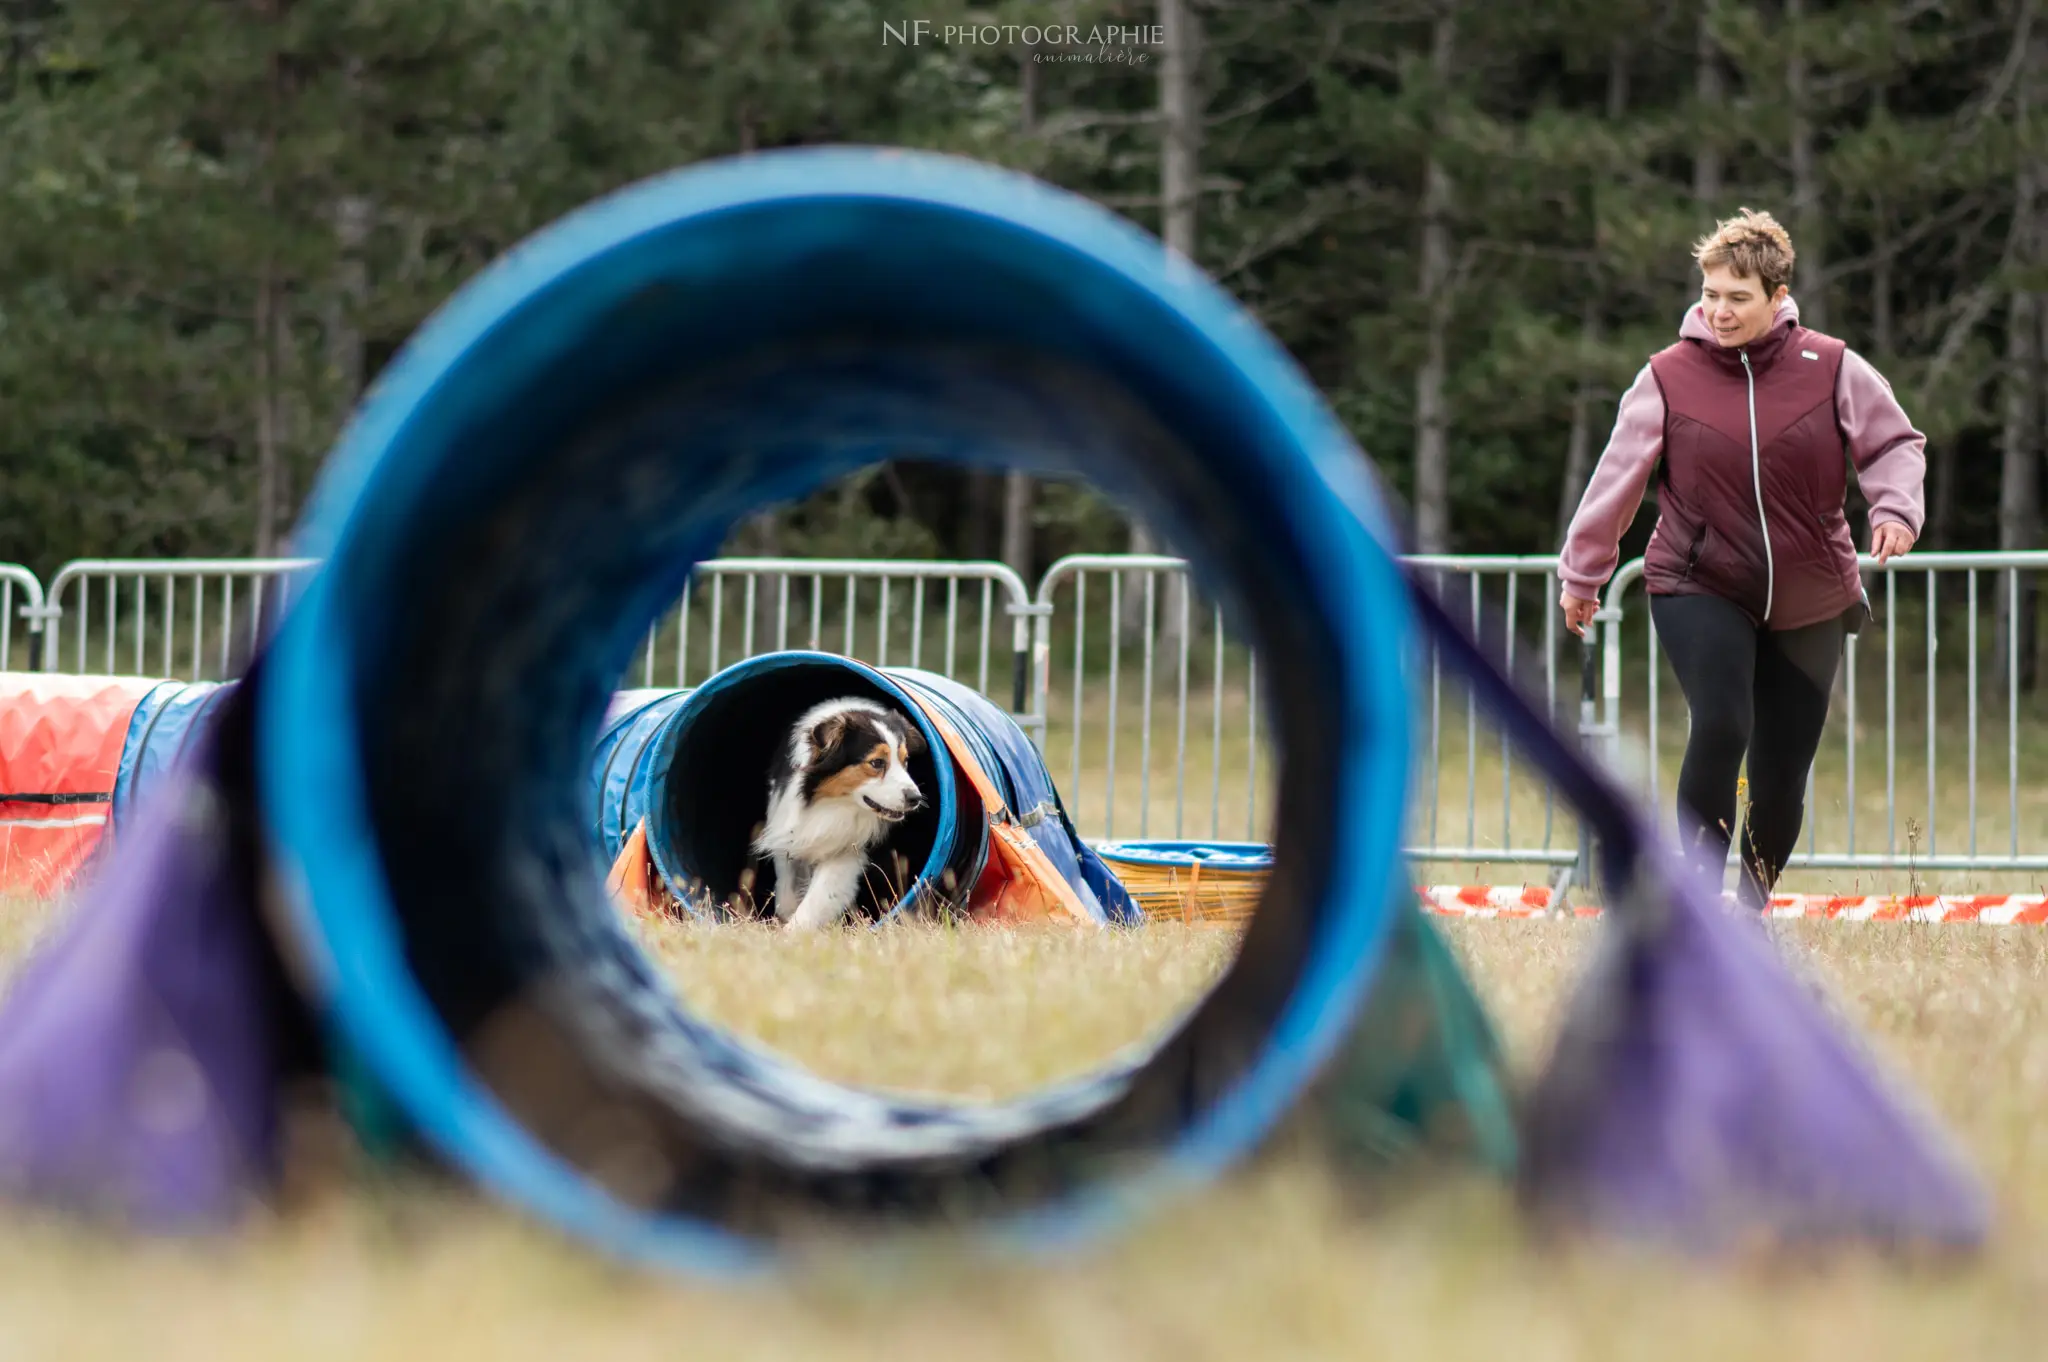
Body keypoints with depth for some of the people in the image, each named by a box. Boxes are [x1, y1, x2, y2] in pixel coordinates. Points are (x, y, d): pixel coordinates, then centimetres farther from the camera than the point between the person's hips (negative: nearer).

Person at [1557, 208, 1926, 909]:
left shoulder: (1831, 369, -4)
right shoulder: (1668, 377, -4)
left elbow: (1895, 444, 4)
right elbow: (1619, 476, 2)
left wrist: (1896, 509, -16)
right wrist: (1582, 574, 7)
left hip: (1808, 601, 2)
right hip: (1699, 588, -2)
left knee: (1783, 770, 4)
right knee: (1720, 726, -25)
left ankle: (1753, 905, 26)